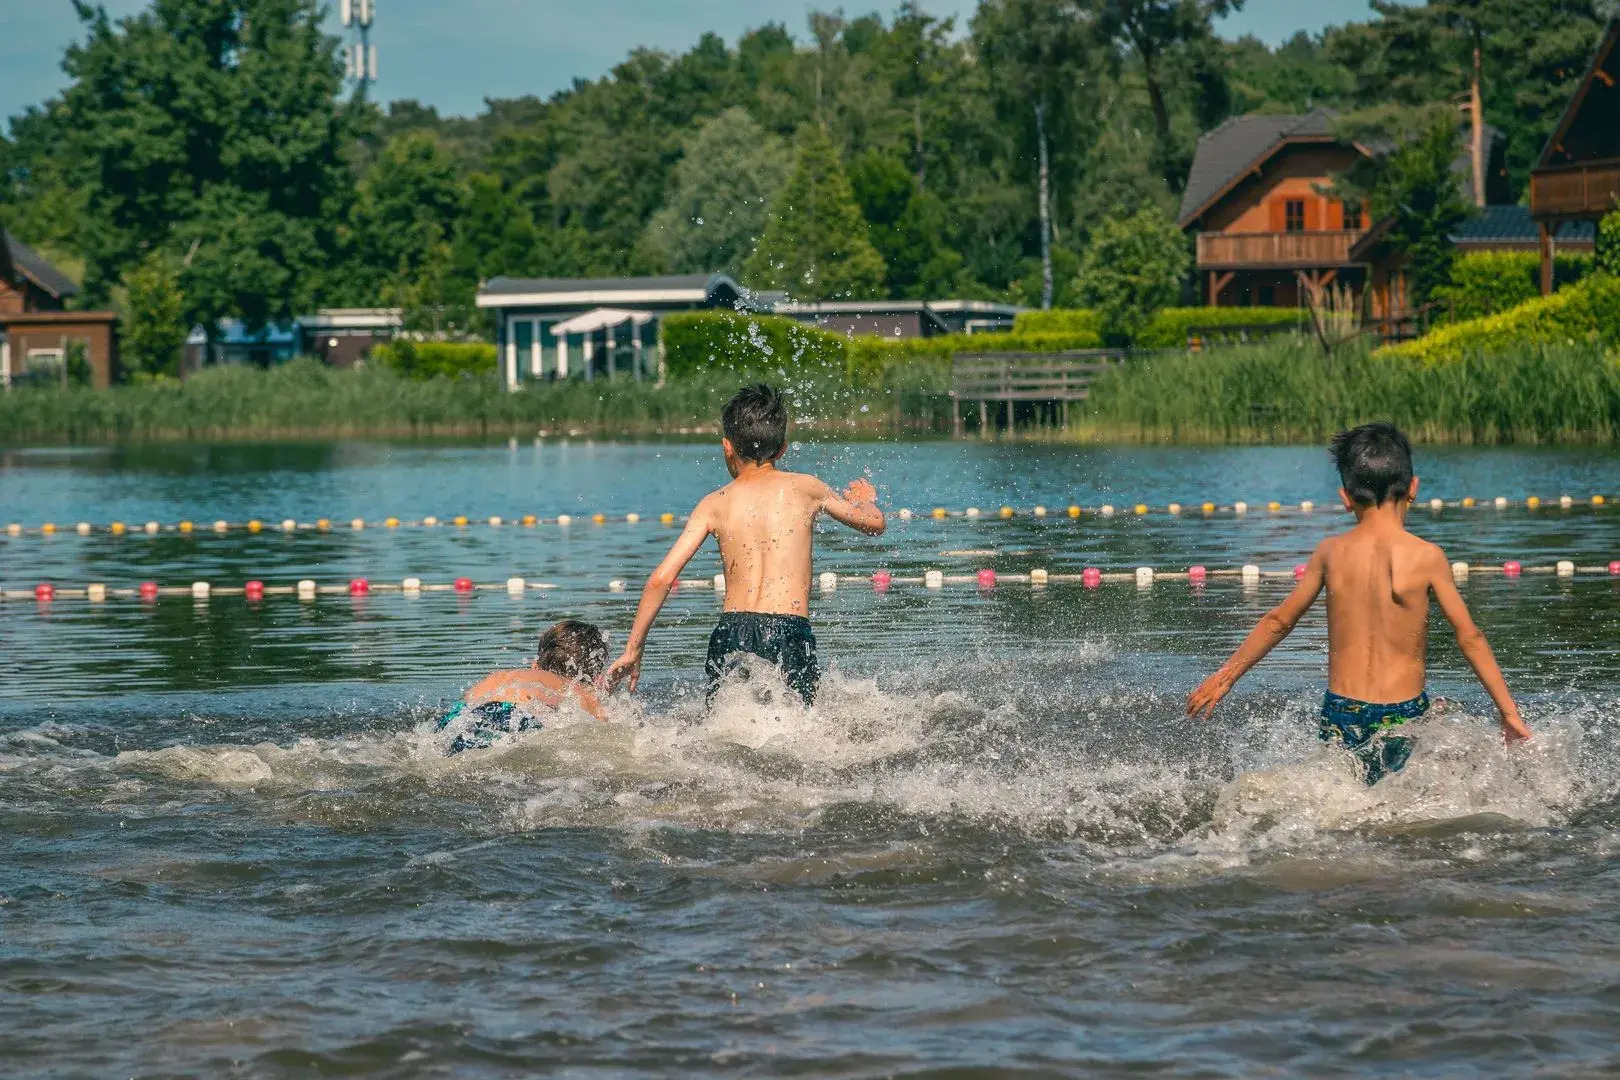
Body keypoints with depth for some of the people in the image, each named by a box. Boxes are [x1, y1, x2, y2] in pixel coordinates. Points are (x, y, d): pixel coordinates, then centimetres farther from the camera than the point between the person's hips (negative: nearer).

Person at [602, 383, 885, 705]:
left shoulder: (715, 504, 11)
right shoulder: (804, 488, 10)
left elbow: (661, 578, 5)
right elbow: (875, 523, 25)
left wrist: (632, 650, 12)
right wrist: (867, 500, 50)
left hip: (733, 633, 1)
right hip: (790, 634, -1)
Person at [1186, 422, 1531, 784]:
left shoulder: (1330, 553, 2)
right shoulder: (1426, 557, -6)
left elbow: (1279, 621, 12)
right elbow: (1469, 638, -2)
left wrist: (1225, 676, 25)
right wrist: (1509, 713, 6)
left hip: (1340, 716, 3)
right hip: (1403, 715, -3)